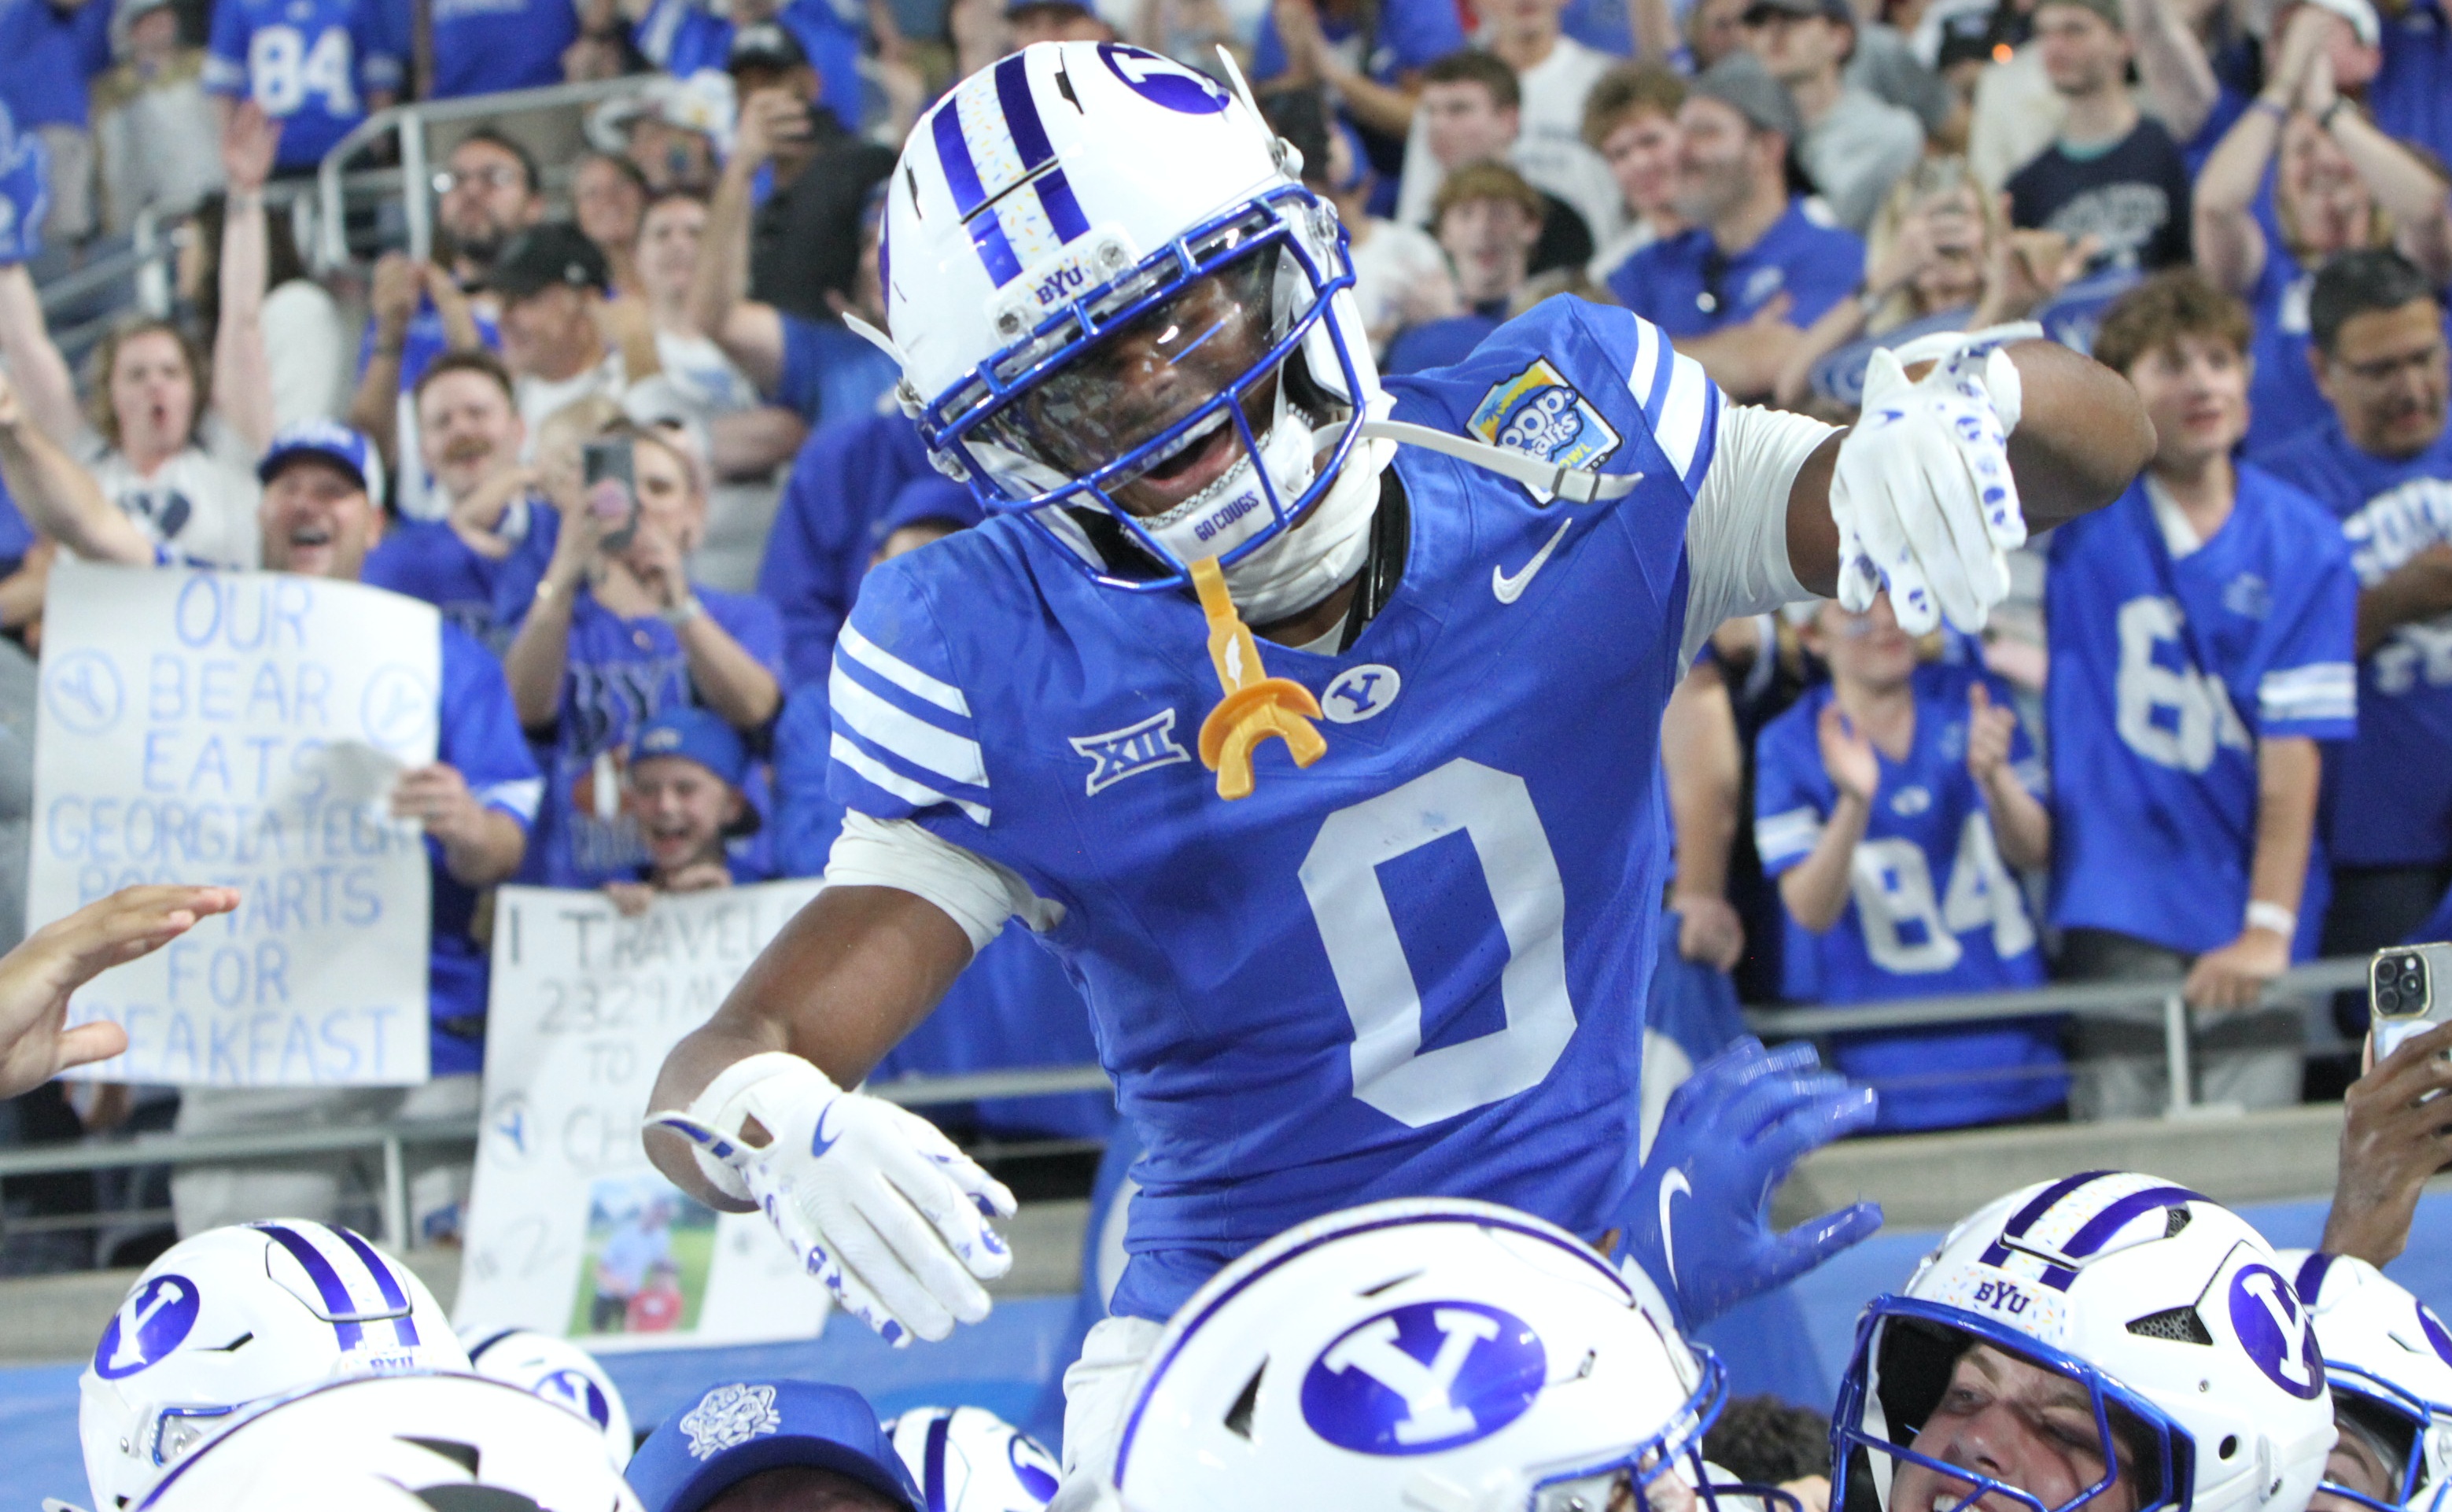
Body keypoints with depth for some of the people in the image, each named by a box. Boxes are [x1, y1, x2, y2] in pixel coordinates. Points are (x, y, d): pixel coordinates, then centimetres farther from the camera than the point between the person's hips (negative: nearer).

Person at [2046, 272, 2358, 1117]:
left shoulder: (2301, 542, 0)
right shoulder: (2086, 509, 3)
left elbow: (2292, 748, -5)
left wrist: (2268, 926, -12)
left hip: (2243, 925, 0)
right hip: (2117, 908, 0)